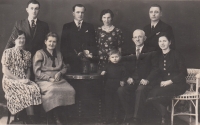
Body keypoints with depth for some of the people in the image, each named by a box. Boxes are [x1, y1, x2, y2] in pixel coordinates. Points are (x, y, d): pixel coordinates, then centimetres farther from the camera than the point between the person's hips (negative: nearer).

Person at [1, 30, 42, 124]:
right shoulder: (8, 52, -1)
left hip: (23, 81, 4)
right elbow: (5, 70, -7)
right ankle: (31, 118, -23)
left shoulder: (27, 54, 14)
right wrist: (19, 80, -14)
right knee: (27, 91, -32)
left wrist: (27, 79, -5)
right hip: (10, 80, -4)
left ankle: (30, 118, -26)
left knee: (34, 89, -29)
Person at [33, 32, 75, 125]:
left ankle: (59, 113, -11)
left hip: (58, 79, 5)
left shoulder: (58, 54, 22)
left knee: (70, 90, -26)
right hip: (44, 80, -5)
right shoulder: (39, 53, 4)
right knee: (53, 90, -37)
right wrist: (49, 78, -14)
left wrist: (60, 73, -1)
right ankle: (56, 117, -19)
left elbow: (64, 67, 23)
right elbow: (37, 71, -4)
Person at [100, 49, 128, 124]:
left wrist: (123, 81, -16)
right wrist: (103, 72, -9)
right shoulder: (108, 66, 6)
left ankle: (116, 118, 15)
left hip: (117, 87, -2)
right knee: (108, 103, 5)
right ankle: (108, 118, 12)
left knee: (117, 103, 5)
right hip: (109, 87, 2)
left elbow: (125, 75, 0)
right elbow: (104, 71, 14)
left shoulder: (121, 66, 1)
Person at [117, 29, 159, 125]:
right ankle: (129, 115, -15)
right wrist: (128, 77, -3)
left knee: (140, 90, -37)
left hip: (145, 82, -4)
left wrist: (147, 79, -15)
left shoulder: (151, 52, 7)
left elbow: (155, 68, -1)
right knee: (121, 90, -26)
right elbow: (125, 68, 17)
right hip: (133, 81, 4)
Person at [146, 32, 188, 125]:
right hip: (164, 84, 5)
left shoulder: (176, 55, -4)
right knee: (152, 92, -27)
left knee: (155, 93, -32)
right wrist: (161, 81, -6)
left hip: (177, 84, -5)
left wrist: (169, 82, -15)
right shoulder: (158, 56, 11)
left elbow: (183, 73, -7)